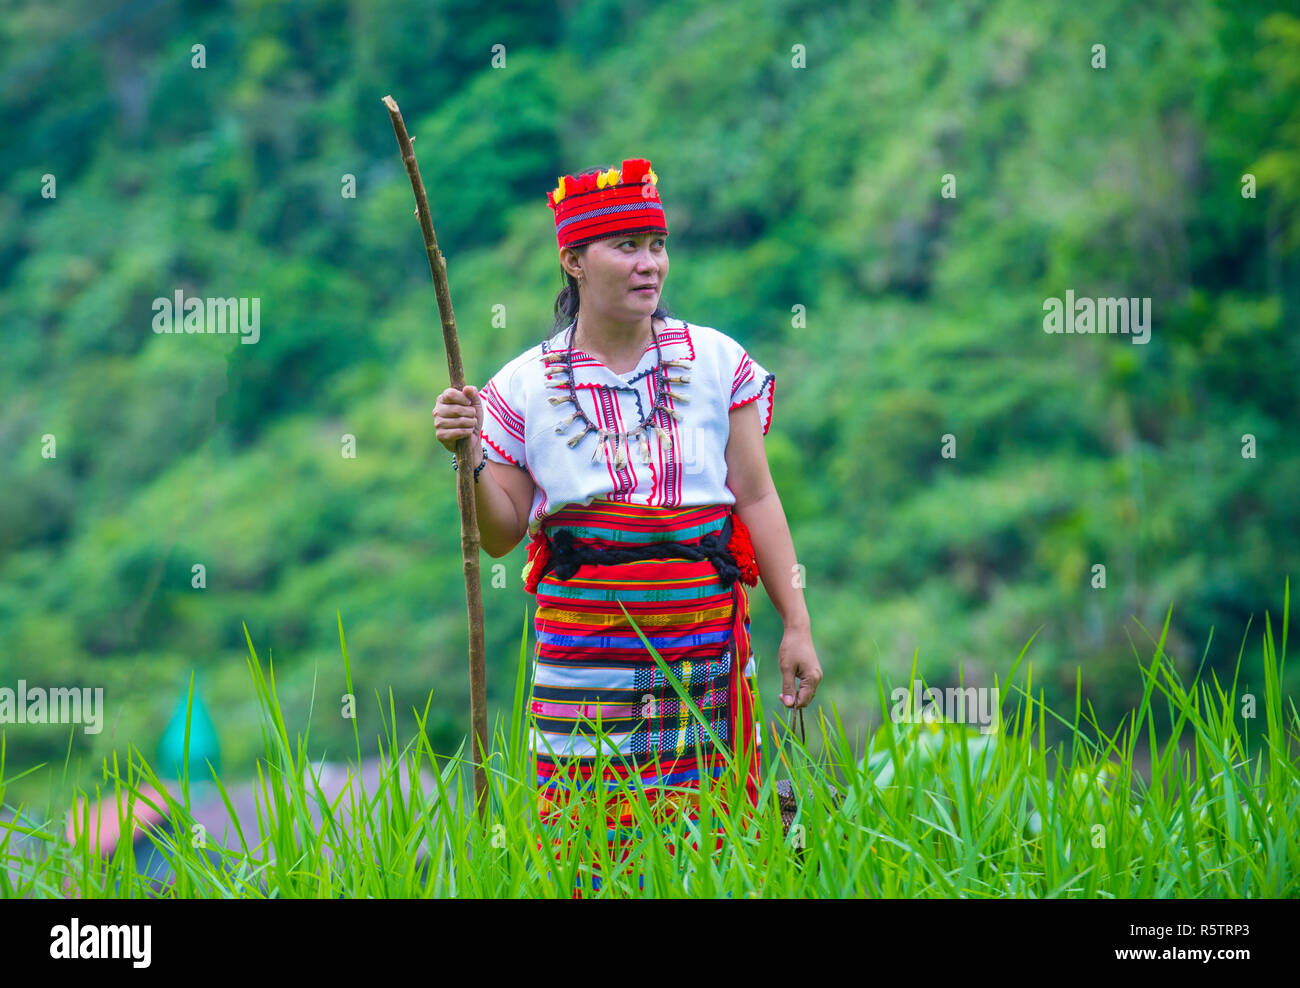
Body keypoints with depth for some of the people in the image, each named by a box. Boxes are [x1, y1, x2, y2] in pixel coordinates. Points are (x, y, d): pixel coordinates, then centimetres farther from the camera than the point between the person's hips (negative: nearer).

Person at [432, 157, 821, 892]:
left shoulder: (718, 362, 7)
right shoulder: (525, 387, 5)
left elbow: (756, 497, 6)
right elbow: (501, 534, 9)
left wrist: (797, 624, 2)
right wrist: (469, 459, -9)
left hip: (704, 637, 1)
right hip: (583, 651, -1)